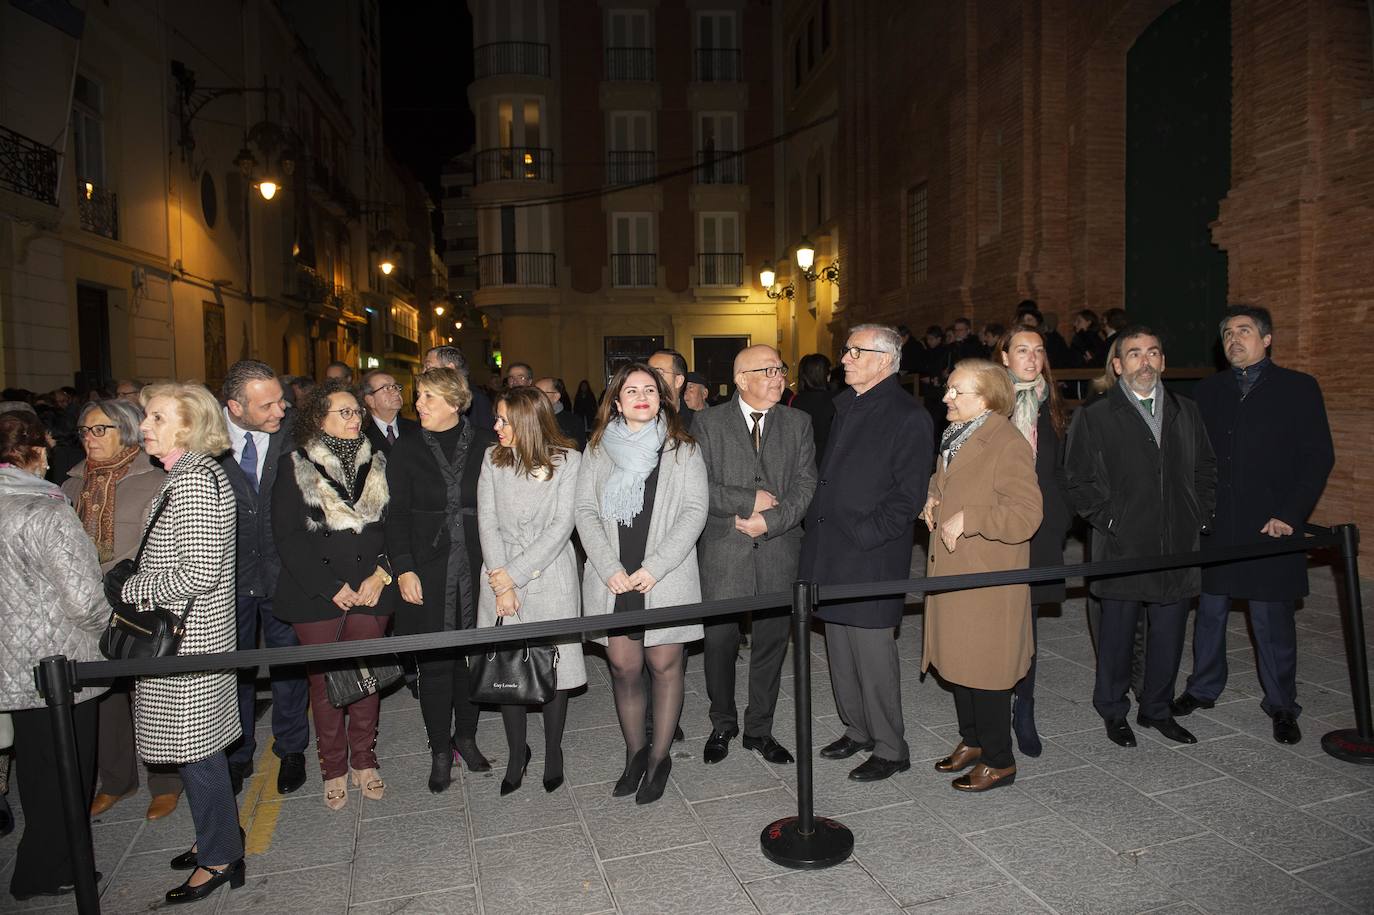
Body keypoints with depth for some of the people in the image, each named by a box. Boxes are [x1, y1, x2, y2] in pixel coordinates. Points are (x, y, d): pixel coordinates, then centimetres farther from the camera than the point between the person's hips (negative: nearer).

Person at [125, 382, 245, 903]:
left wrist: (130, 588, -13)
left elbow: (199, 573, -24)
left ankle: (219, 858, 19)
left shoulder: (194, 481, -20)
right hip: (183, 634, 10)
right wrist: (134, 582, 10)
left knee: (195, 749, 3)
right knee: (197, 747, 19)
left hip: (188, 638, -10)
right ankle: (218, 837, 34)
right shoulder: (187, 475, 12)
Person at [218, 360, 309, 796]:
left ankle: (291, 749, 34)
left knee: (289, 663, 14)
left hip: (283, 574, 0)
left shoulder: (292, 433, -11)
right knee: (234, 668, 17)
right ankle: (238, 754, 37)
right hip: (228, 576, 0)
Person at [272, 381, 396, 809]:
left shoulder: (377, 464, 9)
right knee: (324, 679, 5)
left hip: (371, 590, 2)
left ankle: (364, 761, 23)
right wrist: (331, 587, -10)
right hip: (316, 595, -2)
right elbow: (287, 535, -5)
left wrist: (381, 573, -6)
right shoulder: (295, 466, 0)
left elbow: (393, 525, 9)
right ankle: (334, 767, 21)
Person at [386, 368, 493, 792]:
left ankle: (465, 736, 29)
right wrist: (403, 568, -7)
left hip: (478, 567, 0)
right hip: (429, 570, 0)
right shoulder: (406, 450, 3)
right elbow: (397, 514, 2)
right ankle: (440, 750, 19)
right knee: (434, 660, 2)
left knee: (473, 653, 8)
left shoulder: (486, 445, 2)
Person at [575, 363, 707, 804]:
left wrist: (654, 568, -12)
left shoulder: (683, 450, 3)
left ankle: (659, 757, 20)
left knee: (665, 666, 3)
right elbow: (585, 511, 4)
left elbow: (695, 511, -4)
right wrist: (610, 568, -8)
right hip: (612, 581, 2)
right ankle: (635, 752, 25)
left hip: (666, 580, -1)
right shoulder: (597, 450, 8)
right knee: (624, 668, 6)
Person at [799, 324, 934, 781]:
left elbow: (908, 496, -14)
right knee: (840, 651, 17)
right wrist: (817, 523, 10)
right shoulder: (844, 404, 14)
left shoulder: (908, 416, -11)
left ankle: (890, 750, 18)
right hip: (831, 552, 8)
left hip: (870, 557, -8)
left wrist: (861, 536, -18)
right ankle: (857, 730, 34)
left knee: (873, 656, 1)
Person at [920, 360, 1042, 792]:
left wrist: (966, 519, -24)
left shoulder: (1008, 445, -18)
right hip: (953, 574, 9)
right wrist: (933, 497, 6)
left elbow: (1025, 515, -24)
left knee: (984, 669, 2)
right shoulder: (955, 437, 10)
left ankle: (999, 760, 19)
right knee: (957, 661, 17)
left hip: (988, 583, -9)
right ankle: (971, 740, 35)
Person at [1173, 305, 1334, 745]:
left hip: (1270, 527, -3)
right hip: (1213, 526, 3)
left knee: (1272, 618, 4)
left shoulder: (1298, 388, 0)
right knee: (1210, 611, 12)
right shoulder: (1209, 390, 10)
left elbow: (1318, 458, -3)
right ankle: (1203, 688, 27)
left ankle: (1281, 706, 20)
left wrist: (1289, 516, -11)